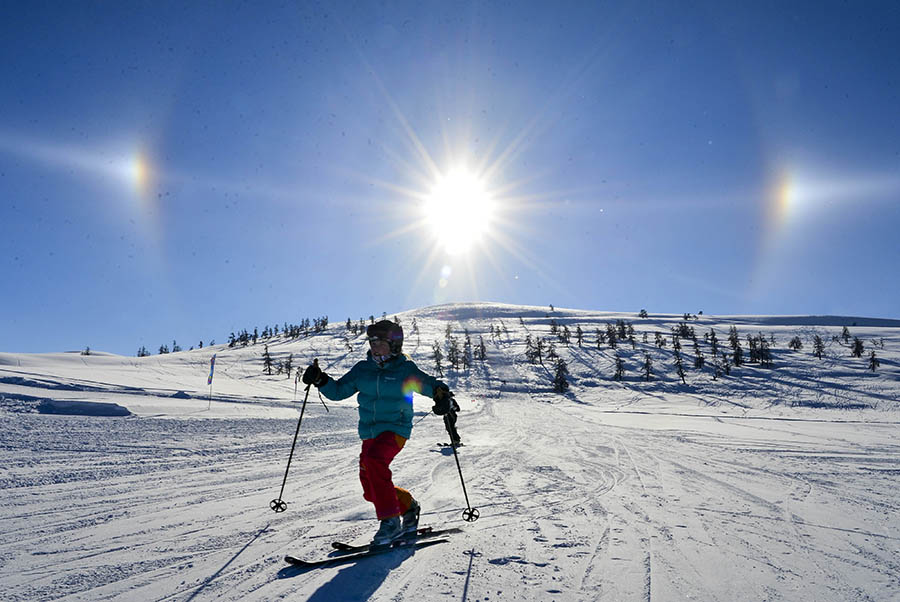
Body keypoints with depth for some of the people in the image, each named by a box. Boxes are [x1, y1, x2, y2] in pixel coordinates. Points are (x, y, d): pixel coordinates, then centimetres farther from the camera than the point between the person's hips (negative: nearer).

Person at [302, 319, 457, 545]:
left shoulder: (405, 370, -4)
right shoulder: (362, 369, 7)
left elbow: (430, 384, -5)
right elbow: (338, 391, 11)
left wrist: (443, 396, -27)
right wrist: (320, 380, -7)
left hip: (396, 430, -6)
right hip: (370, 433, 6)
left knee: (372, 458, -32)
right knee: (371, 490, 4)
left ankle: (391, 520, -21)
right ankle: (408, 506, 31)